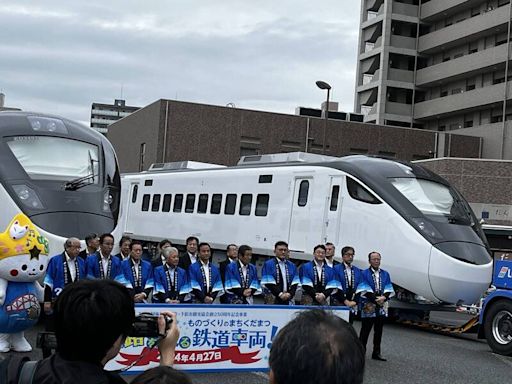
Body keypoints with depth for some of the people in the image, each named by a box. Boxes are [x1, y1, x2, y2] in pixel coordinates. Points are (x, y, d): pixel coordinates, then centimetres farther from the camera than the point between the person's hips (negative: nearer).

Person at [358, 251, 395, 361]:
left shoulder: (385, 274, 12)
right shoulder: (364, 274, -2)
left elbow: (389, 290, 6)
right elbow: (364, 290, -10)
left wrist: (384, 298, -14)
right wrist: (376, 299, -17)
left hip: (382, 307, 5)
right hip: (368, 307, -5)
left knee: (378, 331, 9)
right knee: (365, 330, -2)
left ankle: (376, 353, 16)